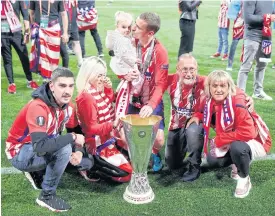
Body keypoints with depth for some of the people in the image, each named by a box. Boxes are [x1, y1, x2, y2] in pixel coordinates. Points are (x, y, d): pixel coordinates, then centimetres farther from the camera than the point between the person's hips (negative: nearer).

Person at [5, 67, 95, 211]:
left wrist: (78, 151, -19)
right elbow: (40, 148, -41)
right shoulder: (38, 107, -32)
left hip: (44, 150, 8)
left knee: (86, 163, 4)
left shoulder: (66, 106, -7)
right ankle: (47, 195, -13)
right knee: (64, 149, -32)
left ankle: (37, 172, 15)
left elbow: (75, 131, 3)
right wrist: (72, 138, -32)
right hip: (20, 154, -8)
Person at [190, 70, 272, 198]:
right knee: (213, 160, -13)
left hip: (255, 141, -7)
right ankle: (239, 162, 18)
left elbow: (247, 133, -35)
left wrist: (219, 140, -25)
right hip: (232, 143, 7)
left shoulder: (238, 102, -29)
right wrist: (198, 116, -7)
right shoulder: (211, 102, -8)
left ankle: (244, 179, -7)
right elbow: (209, 115, 16)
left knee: (237, 147, -37)